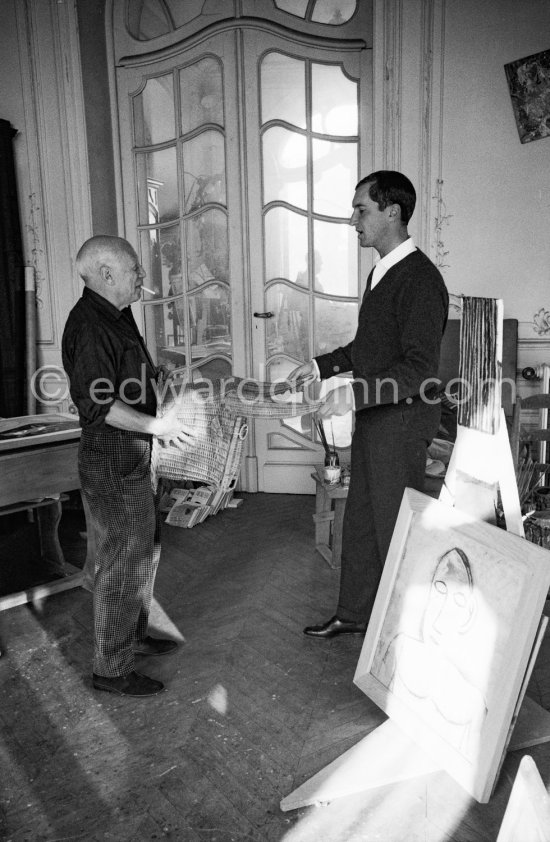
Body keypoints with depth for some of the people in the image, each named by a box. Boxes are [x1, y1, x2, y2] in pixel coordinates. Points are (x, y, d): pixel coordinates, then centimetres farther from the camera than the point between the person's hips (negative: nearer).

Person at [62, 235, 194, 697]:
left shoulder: (117, 316, 13)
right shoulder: (89, 325, -20)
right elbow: (97, 403, -26)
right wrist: (155, 426, -24)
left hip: (133, 461, 11)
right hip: (112, 467, -11)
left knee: (145, 550, 21)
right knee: (122, 564, 0)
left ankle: (134, 635, 40)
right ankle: (111, 668, 16)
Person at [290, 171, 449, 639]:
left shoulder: (419, 279, -19)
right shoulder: (384, 272, 11)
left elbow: (421, 370, -25)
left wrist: (356, 393, -30)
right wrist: (322, 366, 14)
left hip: (402, 422, -9)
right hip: (373, 420, 9)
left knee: (395, 528, 5)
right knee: (360, 521, 18)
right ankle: (355, 614, 35)